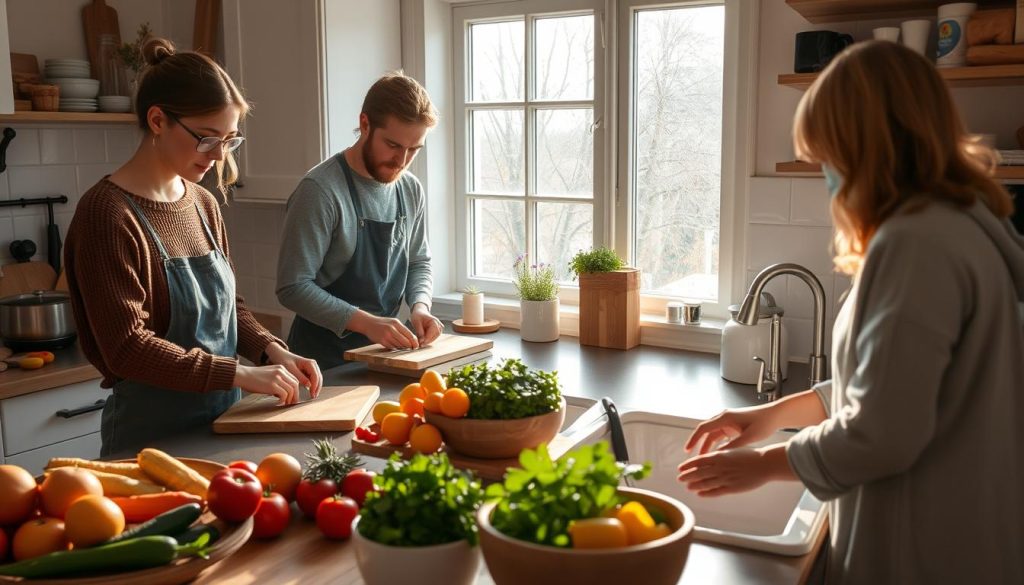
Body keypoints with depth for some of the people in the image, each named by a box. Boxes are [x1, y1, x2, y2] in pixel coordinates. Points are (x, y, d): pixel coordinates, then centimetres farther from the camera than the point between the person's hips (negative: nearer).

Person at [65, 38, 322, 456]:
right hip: (153, 434, -7)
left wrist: (271, 350, -5)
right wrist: (240, 374, -22)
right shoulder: (108, 212, -17)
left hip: (223, 421, 7)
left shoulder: (204, 205, 5)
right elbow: (127, 347, -21)